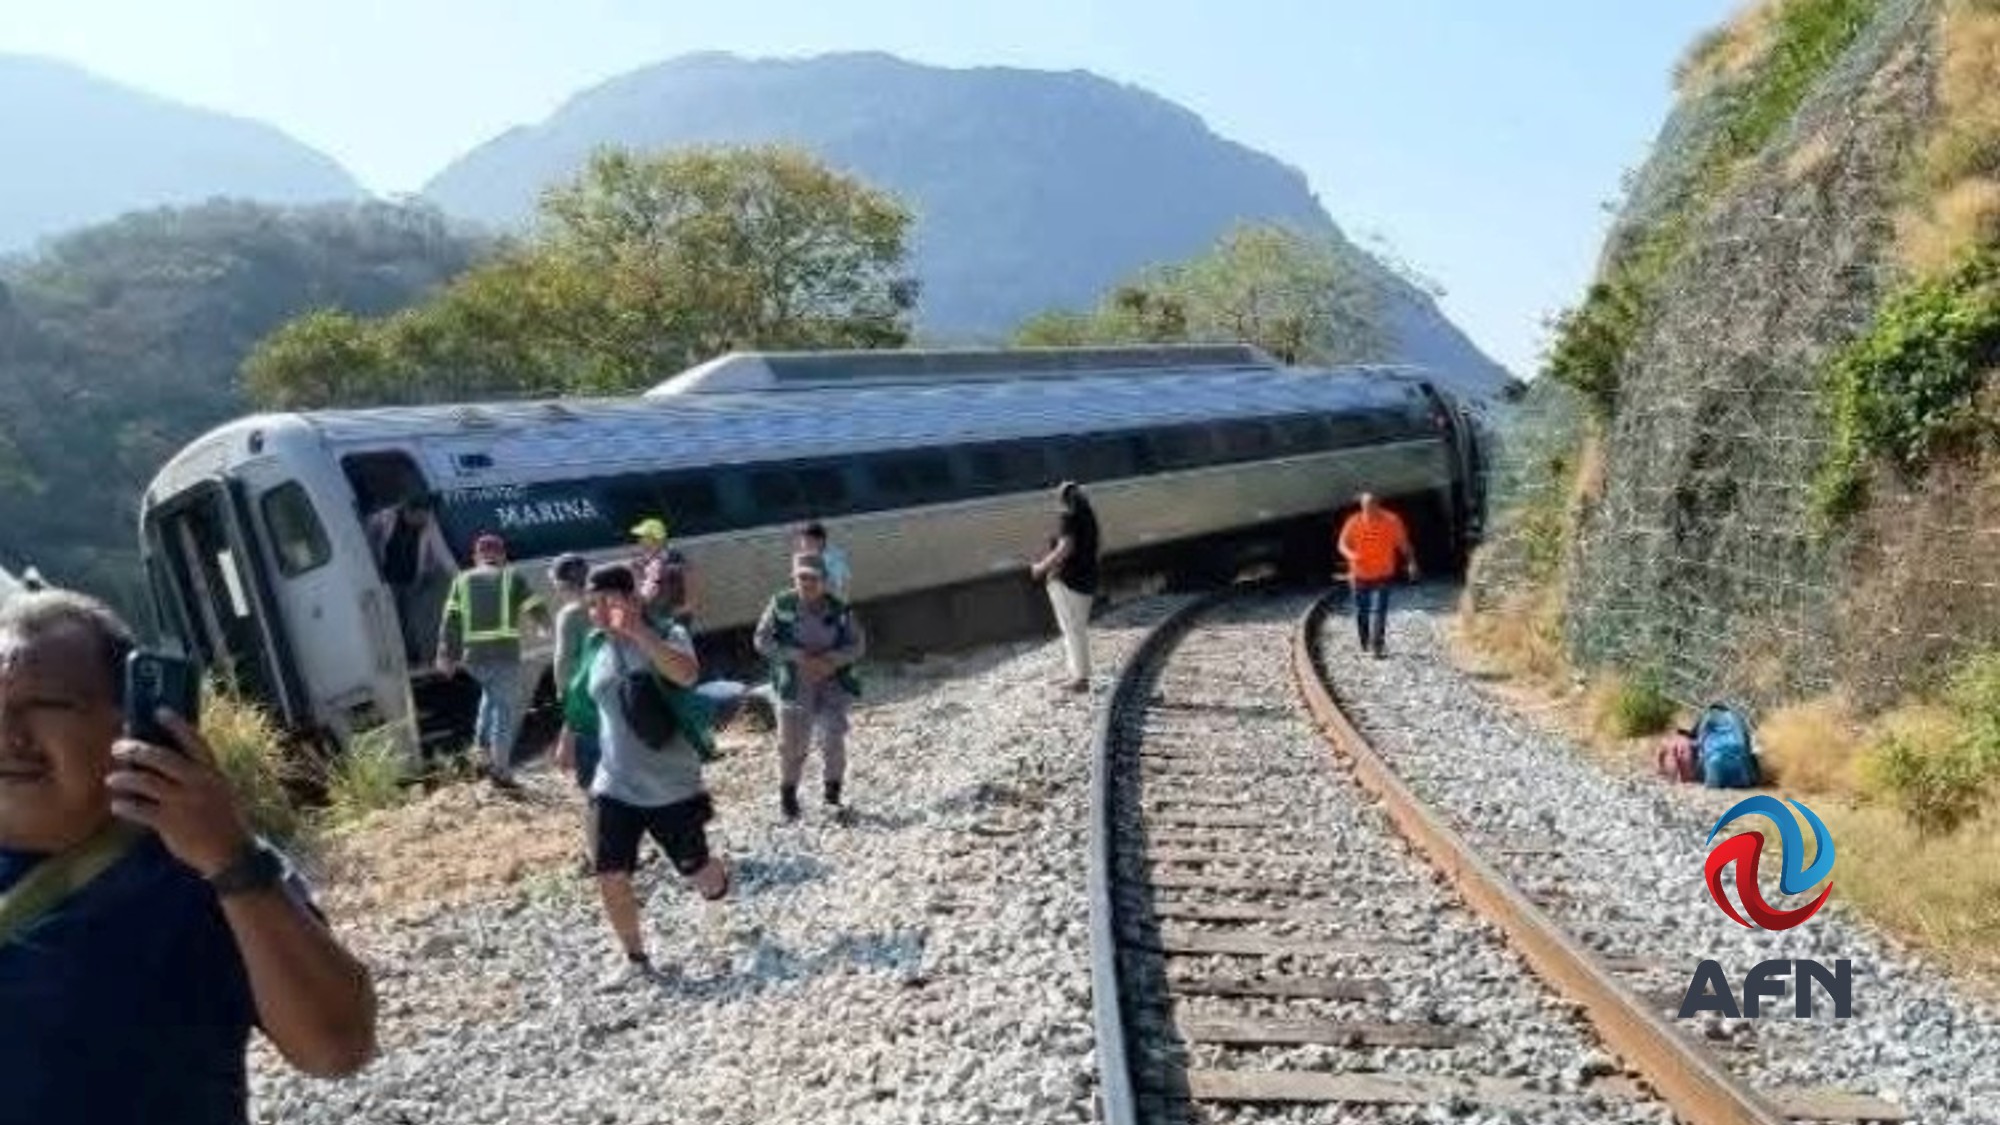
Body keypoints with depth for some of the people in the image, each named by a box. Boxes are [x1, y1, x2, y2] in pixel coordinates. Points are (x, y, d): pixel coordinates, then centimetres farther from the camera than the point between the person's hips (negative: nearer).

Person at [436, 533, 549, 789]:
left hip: (473, 656, 4)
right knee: (507, 708, 3)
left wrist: (446, 655, 6)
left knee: (492, 692, 31)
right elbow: (537, 610, 6)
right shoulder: (512, 577, 7)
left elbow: (450, 620, 6)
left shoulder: (463, 580, 13)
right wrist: (550, 628, 25)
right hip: (505, 653, -4)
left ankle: (482, 743, 21)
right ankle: (500, 769, -1)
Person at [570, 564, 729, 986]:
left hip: (671, 786, -4)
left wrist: (639, 631, -40)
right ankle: (636, 959, 20)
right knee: (611, 877, 0)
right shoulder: (595, 645, 2)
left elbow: (687, 675, -37)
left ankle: (722, 875, 47)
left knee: (696, 872, 10)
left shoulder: (666, 635, -15)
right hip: (615, 786, 4)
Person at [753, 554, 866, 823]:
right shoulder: (780, 605, -7)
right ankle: (787, 795, 27)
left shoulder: (839, 609, -2)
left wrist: (832, 660, -18)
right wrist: (799, 657, -19)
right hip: (795, 686, -1)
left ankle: (833, 795, 17)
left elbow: (856, 644, 1)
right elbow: (762, 640, -9)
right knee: (792, 744, 6)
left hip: (832, 684, 1)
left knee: (833, 739, -2)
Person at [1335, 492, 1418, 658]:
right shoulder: (1354, 522, -8)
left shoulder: (1392, 521, -9)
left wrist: (1411, 562, -10)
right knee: (1361, 612, 12)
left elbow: (1403, 543, 1)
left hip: (1382, 576, -2)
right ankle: (1365, 643, 32)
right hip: (1360, 575, 2)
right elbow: (1342, 544, -4)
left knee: (1378, 610, -14)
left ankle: (1377, 646, -12)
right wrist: (1351, 555, -25)